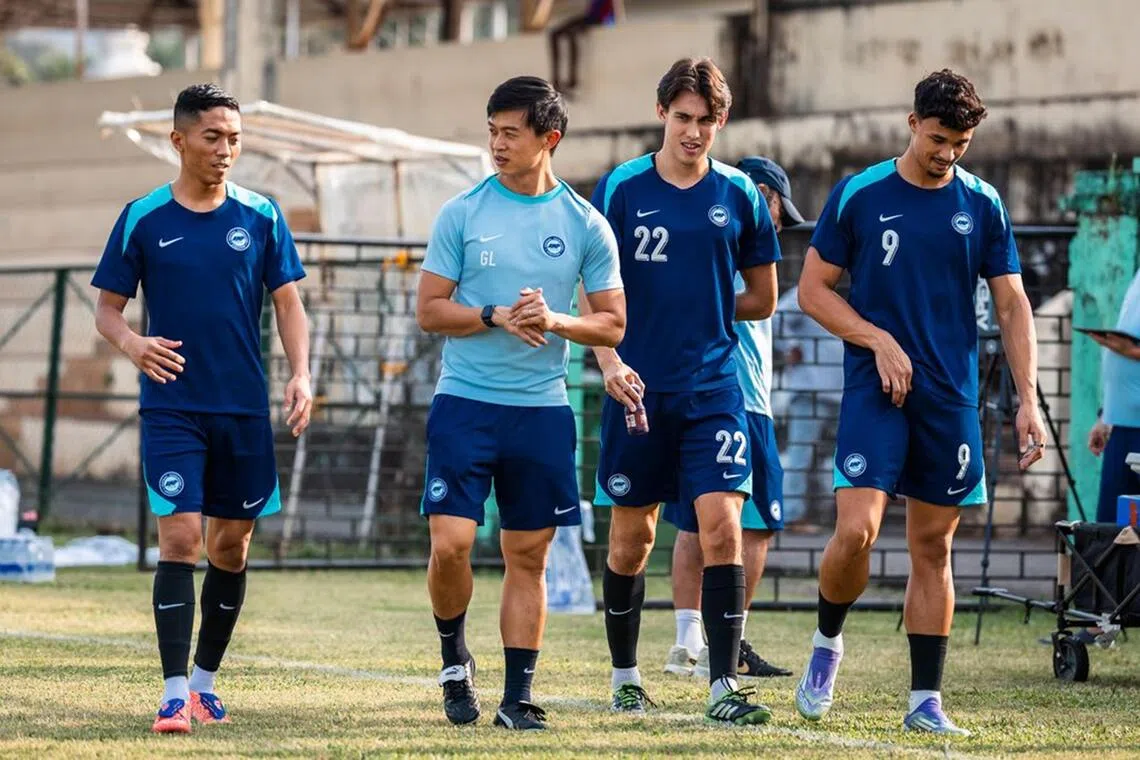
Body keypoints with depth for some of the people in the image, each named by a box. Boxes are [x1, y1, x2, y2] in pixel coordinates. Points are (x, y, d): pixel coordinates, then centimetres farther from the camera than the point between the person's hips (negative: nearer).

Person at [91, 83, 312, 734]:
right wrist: (131, 342, -18)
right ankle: (175, 693, -13)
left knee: (232, 545, 8)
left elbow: (289, 303, 7)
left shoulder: (261, 216, 4)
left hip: (245, 410, 3)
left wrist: (301, 374, -8)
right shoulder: (143, 219, 0)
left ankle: (206, 680, 23)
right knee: (181, 538, -13)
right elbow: (108, 308, 4)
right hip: (172, 407, -3)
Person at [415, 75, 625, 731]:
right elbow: (430, 310, 1)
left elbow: (613, 325, 5)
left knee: (529, 556, 3)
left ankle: (518, 696, 9)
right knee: (450, 543, -10)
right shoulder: (462, 214, 1)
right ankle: (454, 655, 16)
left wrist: (555, 321, -13)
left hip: (543, 411, 1)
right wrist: (496, 317, -15)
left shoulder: (586, 225, 3)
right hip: (465, 404, -1)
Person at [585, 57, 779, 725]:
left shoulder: (739, 195, 4)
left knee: (722, 527, -12)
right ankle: (626, 677, 26)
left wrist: (700, 312, 7)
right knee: (631, 539, 8)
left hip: (714, 391, 0)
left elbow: (763, 300, 13)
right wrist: (611, 362, -15)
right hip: (638, 391, 0)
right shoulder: (622, 190, 0)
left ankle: (724, 688, -11)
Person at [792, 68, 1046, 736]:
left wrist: (1028, 398, -3)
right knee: (857, 531, -16)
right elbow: (813, 289, 3)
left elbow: (1013, 307, 7)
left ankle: (926, 700, 9)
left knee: (933, 546, 5)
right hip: (875, 390, -2)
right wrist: (880, 341, -11)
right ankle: (828, 643, 12)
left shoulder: (983, 205, 5)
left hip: (952, 399, 2)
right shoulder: (859, 195, -1)